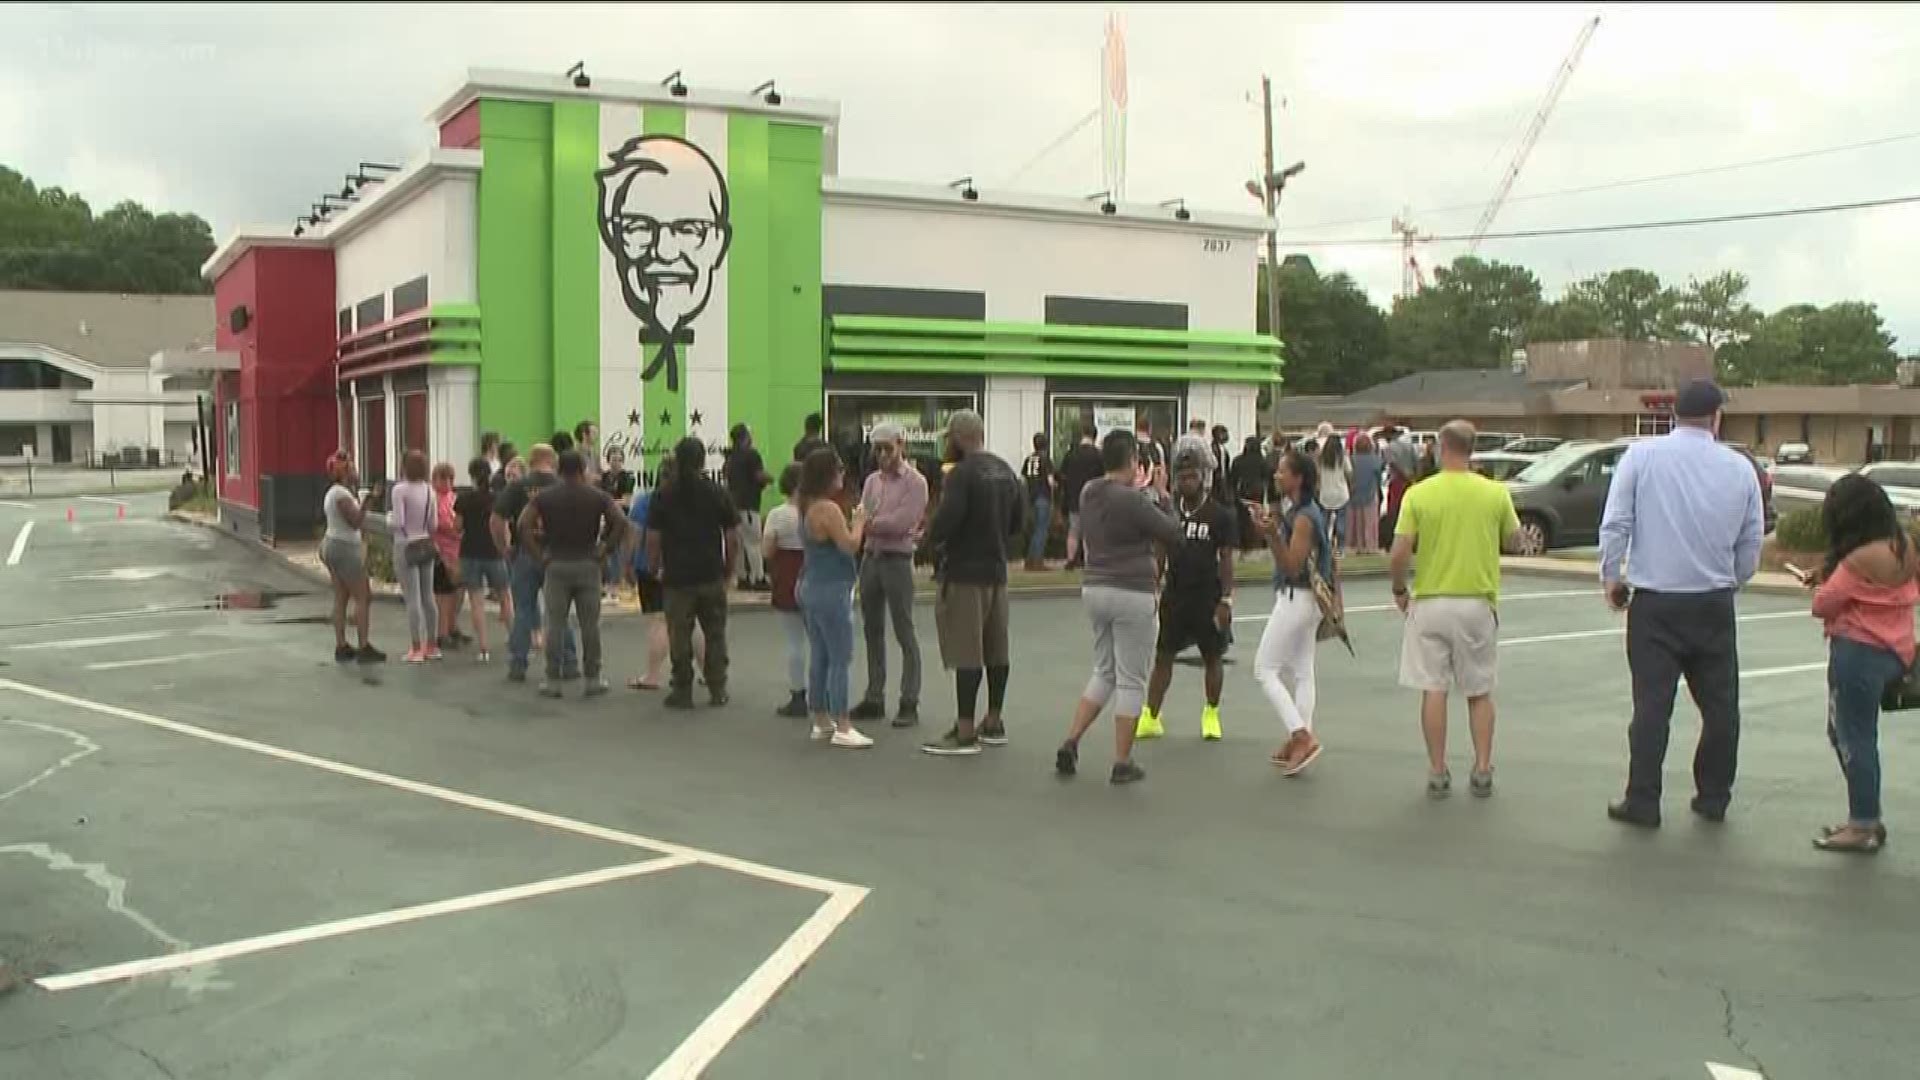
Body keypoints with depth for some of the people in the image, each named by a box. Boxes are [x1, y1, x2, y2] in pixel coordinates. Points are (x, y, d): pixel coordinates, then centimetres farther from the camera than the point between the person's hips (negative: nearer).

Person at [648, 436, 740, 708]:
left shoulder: (663, 494, -2)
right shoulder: (717, 493, 0)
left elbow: (653, 539, -3)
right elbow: (733, 537, 0)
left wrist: (655, 567, 12)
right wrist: (730, 570, 11)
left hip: (677, 576, -1)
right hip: (712, 576, 1)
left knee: (680, 637, 5)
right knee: (715, 635, 11)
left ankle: (682, 693, 9)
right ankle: (718, 691, 14)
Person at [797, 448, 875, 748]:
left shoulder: (807, 506, 10)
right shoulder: (828, 509, -19)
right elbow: (849, 545, -17)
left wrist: (853, 521, 9)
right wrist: (859, 519, -4)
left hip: (811, 587, 10)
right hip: (831, 591, -10)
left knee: (819, 657, 13)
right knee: (840, 660, -6)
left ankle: (821, 722, 20)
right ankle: (842, 728, -4)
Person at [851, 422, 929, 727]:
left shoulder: (915, 481, -7)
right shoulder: (872, 481, 12)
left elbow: (901, 522, -17)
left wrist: (872, 524, -8)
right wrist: (882, 526, -14)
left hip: (897, 560, -6)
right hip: (871, 558, 7)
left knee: (904, 633, -2)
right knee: (873, 631, 11)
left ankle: (909, 703, 2)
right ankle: (874, 698, 20)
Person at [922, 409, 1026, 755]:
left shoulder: (962, 474, -16)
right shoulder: (1006, 471, 10)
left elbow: (943, 523, -23)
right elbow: (1018, 522, 15)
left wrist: (932, 535, -2)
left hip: (965, 573, -8)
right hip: (997, 570, 8)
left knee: (967, 654, -5)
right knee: (996, 650, 14)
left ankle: (965, 733, -3)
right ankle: (993, 724, 24)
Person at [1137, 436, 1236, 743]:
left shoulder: (1220, 515, -8)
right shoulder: (1168, 510, 2)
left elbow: (1226, 559, -7)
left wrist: (1226, 600, -11)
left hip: (1208, 596, -3)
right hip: (1174, 594, 3)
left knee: (1213, 657, 10)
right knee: (1162, 655, 2)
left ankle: (1211, 714, 28)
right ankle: (1150, 717, 6)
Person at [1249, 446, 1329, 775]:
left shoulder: (1304, 517, -18)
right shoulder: (1295, 510, 11)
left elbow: (1292, 567, -21)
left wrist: (1272, 535, -33)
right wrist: (1268, 529, 14)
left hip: (1296, 599, -10)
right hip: (1304, 599, 10)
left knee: (1264, 670, -5)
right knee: (1301, 672, 12)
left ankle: (1302, 737, -9)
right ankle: (1300, 741, 16)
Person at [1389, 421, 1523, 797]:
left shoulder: (1419, 494, -7)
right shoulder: (1495, 493, -3)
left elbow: (1400, 552, -10)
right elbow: (1513, 541, 10)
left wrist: (1399, 590, 6)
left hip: (1430, 602, -1)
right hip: (1478, 602, 1)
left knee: (1433, 690, 5)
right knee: (1479, 692, 13)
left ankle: (1438, 773, 9)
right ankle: (1482, 770, 16)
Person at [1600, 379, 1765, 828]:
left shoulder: (1641, 456, -6)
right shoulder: (1740, 468, 2)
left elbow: (1615, 525, -8)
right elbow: (1751, 543, 8)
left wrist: (1612, 577, 5)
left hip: (1654, 603, -2)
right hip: (1715, 605, 2)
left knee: (1652, 703, 1)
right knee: (1720, 703, 15)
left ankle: (1642, 803, 4)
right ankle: (1713, 798, 23)